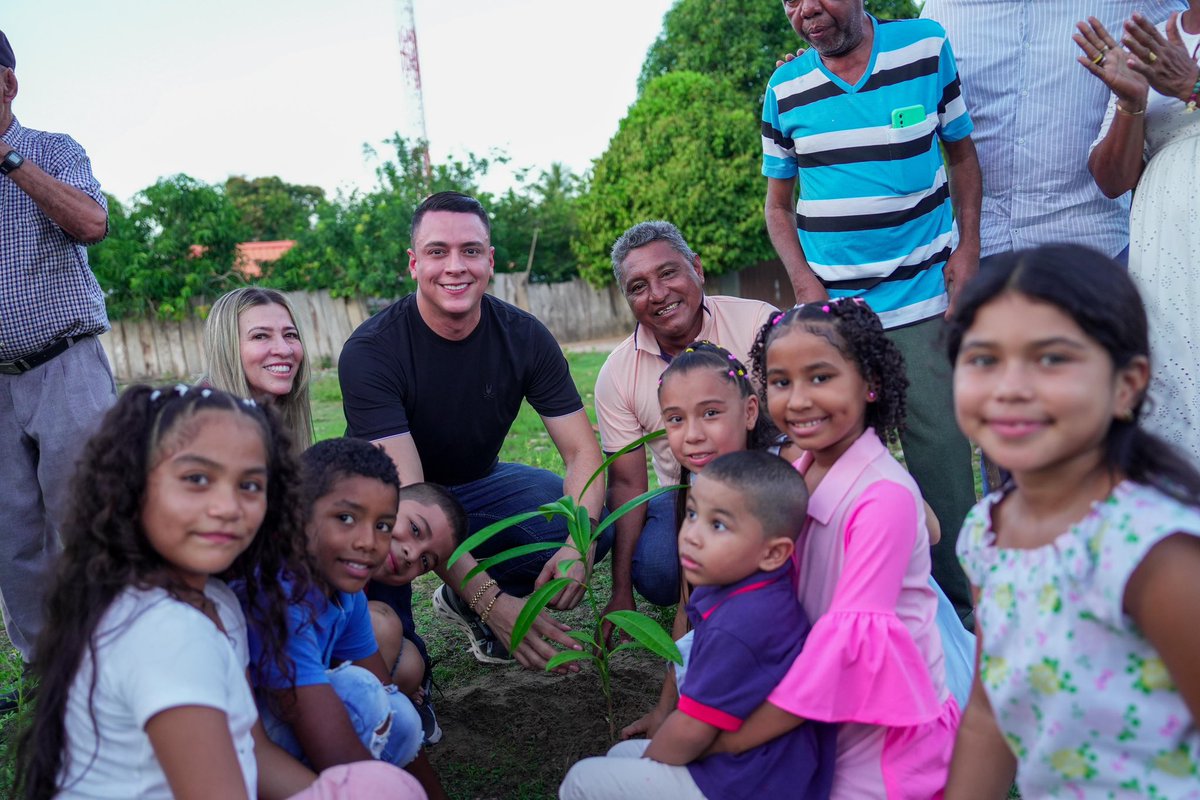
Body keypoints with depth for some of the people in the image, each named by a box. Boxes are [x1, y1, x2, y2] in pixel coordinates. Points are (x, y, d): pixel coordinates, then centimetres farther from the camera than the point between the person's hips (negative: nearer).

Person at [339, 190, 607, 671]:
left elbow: (583, 451, -13)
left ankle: (462, 600, 3)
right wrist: (491, 601, -42)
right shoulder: (370, 352, -25)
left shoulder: (525, 337, -13)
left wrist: (578, 545, -35)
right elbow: (406, 496, -32)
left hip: (479, 486, 4)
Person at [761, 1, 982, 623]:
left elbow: (962, 152, 11)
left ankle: (958, 602, 9)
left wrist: (967, 249, -1)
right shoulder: (783, 90, 3)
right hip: (830, 304, 2)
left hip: (923, 295, -1)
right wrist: (805, 284, -4)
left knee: (940, 446, -5)